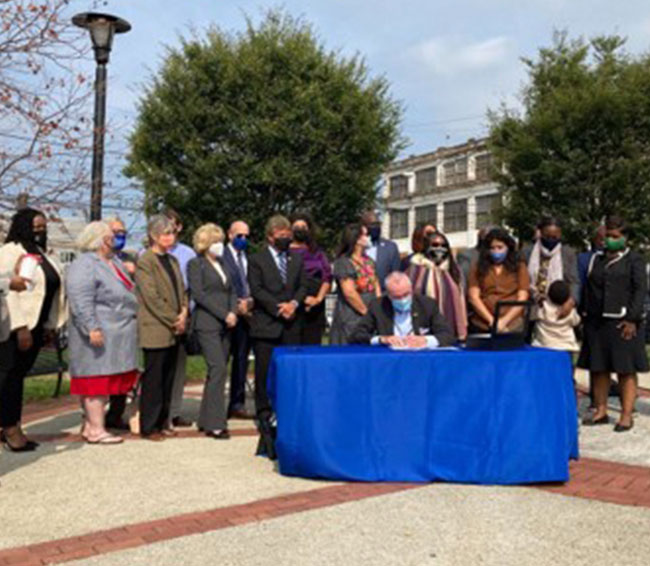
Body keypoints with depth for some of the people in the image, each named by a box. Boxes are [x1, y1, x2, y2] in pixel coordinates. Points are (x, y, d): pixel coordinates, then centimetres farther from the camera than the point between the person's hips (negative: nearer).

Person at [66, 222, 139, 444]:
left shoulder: (115, 262, 17)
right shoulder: (84, 265, -13)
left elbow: (127, 293, 28)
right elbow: (81, 300, -21)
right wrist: (92, 328, -26)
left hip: (119, 335, 9)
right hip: (99, 335, -9)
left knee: (106, 381, 11)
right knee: (96, 380, -5)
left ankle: (89, 425, 20)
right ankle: (96, 430, -1)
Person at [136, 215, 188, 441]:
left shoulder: (172, 260, 17)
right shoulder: (145, 261, -8)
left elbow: (181, 291, 18)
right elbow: (152, 298, -14)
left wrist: (183, 314, 0)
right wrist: (173, 321, -12)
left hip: (174, 331, 7)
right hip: (155, 331, -7)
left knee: (168, 379, 11)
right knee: (153, 380, -2)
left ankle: (162, 422, 20)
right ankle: (148, 426, 8)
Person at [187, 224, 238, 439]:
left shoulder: (222, 264, 20)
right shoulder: (196, 264, -1)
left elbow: (231, 291, 18)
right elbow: (198, 294, -10)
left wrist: (233, 312, -2)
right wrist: (224, 314, -13)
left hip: (224, 325, 7)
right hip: (207, 324, -7)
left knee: (215, 371, 7)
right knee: (218, 369, -14)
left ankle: (206, 420, 14)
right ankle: (216, 423, -10)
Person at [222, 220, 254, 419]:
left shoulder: (249, 258, 14)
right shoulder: (221, 256, -5)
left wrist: (249, 302, -5)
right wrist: (234, 306, -12)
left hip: (245, 314, 5)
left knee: (241, 361, 8)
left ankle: (237, 404, 15)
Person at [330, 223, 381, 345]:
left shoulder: (369, 261, 15)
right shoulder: (343, 262, -9)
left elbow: (376, 286, 14)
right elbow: (349, 293, -15)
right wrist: (366, 312, -8)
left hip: (370, 319, 7)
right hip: (351, 319, -7)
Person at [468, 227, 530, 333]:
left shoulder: (519, 267, 12)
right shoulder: (478, 268, 13)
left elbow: (522, 298, 5)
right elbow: (474, 297, 5)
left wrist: (503, 321, -6)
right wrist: (491, 320, -7)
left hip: (511, 325, 0)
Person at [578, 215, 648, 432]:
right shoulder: (596, 258, 16)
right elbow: (588, 288, 17)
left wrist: (633, 319, -14)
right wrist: (585, 315, 8)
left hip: (622, 322, -5)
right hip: (596, 322, 5)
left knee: (626, 370, -1)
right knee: (598, 368, 8)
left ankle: (626, 415, 3)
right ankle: (600, 411, 18)